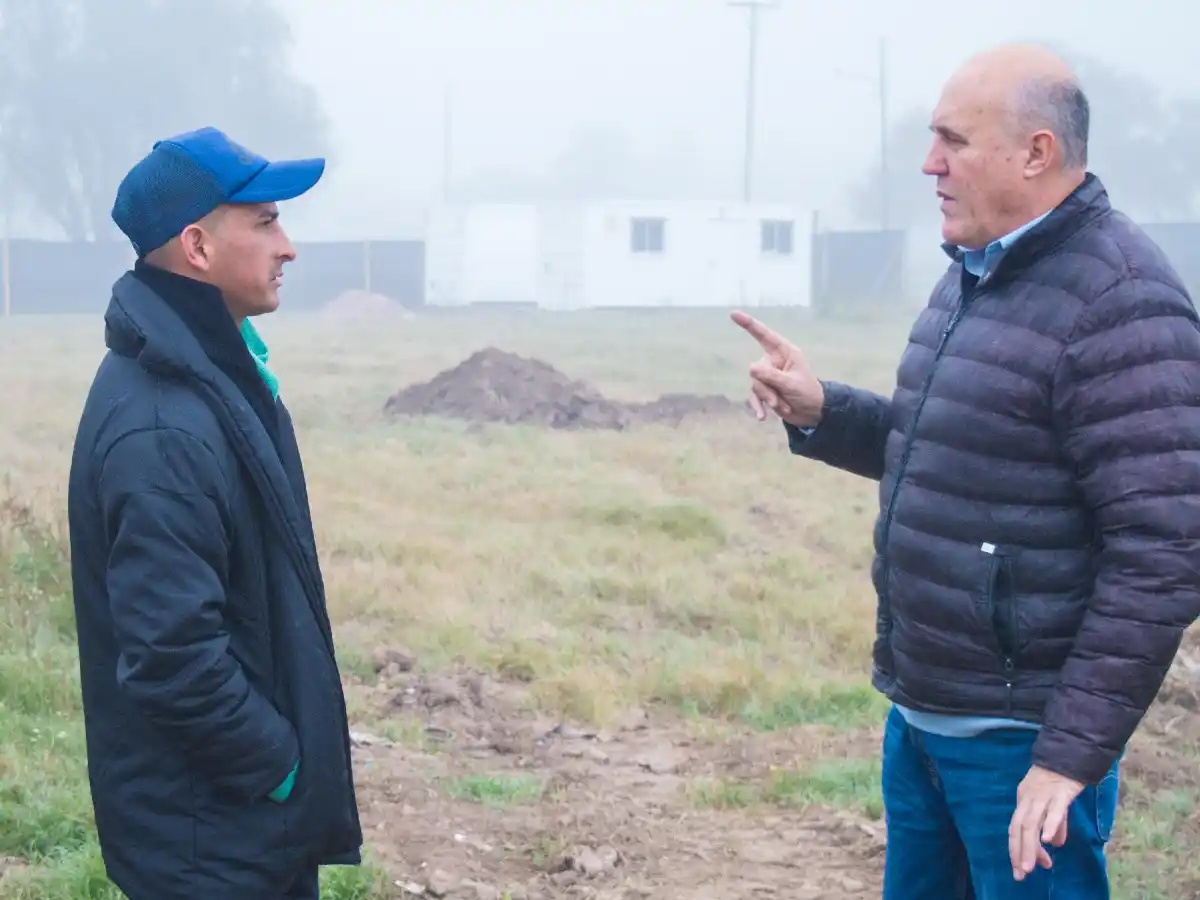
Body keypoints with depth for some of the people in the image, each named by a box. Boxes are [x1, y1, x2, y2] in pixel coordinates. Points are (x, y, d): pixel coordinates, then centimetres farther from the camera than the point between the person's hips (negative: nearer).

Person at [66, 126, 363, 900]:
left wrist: (289, 749, 16)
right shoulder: (163, 431, -27)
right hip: (208, 832, -10)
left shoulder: (210, 367, 6)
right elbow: (171, 656, -30)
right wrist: (277, 762, -17)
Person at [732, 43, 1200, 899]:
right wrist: (821, 412, 4)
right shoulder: (974, 275, 10)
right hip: (921, 715, 9)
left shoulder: (1120, 302, -18)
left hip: (1019, 737, -9)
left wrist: (1072, 755, -23)